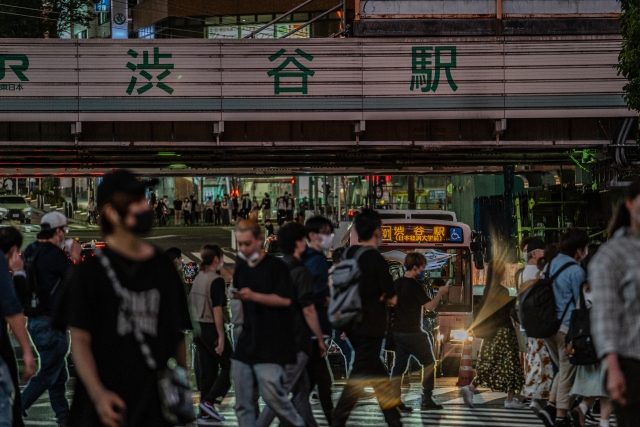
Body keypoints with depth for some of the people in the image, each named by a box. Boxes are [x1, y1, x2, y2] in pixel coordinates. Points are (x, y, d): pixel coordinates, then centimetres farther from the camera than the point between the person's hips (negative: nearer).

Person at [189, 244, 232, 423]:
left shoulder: (198, 279, 10)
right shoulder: (216, 280, -14)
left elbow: (192, 306, 15)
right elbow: (217, 309, -19)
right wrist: (221, 336, -18)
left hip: (199, 328, 8)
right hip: (212, 328, -8)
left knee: (208, 370, 11)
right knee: (228, 366, 1)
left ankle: (205, 412, 11)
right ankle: (209, 401, -8)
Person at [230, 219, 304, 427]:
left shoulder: (276, 266, -7)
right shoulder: (241, 268, 14)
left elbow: (285, 300, -15)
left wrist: (254, 296, -23)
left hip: (271, 344, -7)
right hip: (246, 341, 7)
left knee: (272, 394, -12)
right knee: (243, 401, 5)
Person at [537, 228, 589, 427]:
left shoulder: (550, 265, 11)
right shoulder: (576, 271, -13)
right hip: (567, 328, -8)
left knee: (563, 370, 19)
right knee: (568, 374, 2)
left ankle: (551, 407, 8)